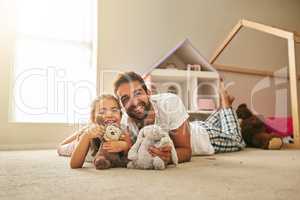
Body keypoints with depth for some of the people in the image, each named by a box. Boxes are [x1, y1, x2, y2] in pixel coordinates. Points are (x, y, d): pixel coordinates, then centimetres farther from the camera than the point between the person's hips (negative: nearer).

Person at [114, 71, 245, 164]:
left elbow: (186, 151, -35)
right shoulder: (126, 122, -32)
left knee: (236, 141, 28)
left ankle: (225, 102, 38)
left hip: (204, 135, -3)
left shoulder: (170, 102, -42)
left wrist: (169, 157, -57)